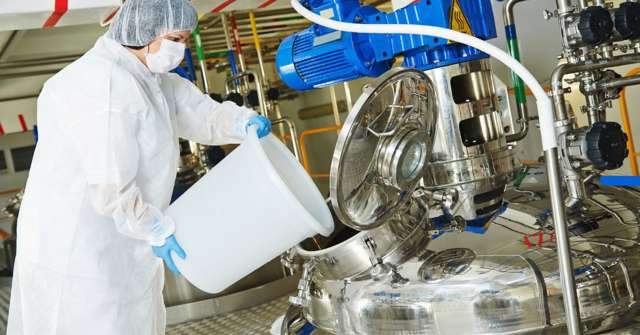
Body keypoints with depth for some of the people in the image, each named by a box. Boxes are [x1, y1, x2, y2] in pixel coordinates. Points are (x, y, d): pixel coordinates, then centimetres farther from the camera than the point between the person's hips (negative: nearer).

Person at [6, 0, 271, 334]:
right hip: (82, 254, -10)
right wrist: (156, 231, -15)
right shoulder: (107, 88, -25)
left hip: (109, 245, 10)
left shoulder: (144, 76, 7)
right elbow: (111, 188, -27)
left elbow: (202, 115, 10)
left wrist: (246, 122, -10)